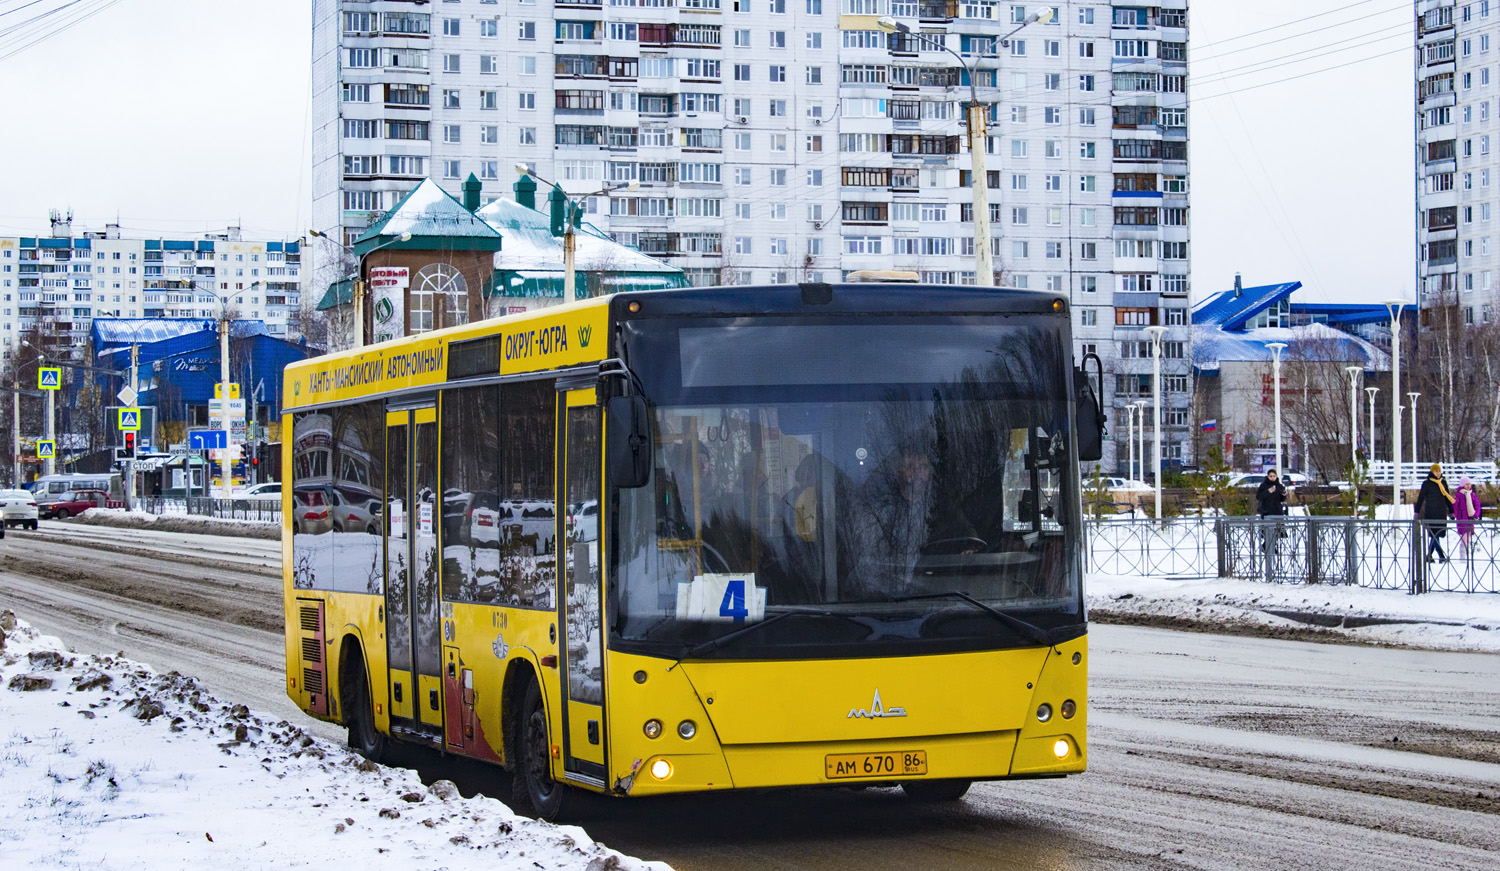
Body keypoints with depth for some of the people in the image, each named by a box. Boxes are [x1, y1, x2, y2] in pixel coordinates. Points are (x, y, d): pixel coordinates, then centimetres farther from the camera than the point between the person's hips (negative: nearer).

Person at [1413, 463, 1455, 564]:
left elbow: (1447, 499, 19)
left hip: (1441, 513, 5)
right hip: (1431, 513, -5)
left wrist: (1451, 512, 18)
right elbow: (1420, 498, 1)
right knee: (1435, 534, -11)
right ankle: (1441, 555, -15)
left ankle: (1429, 555, 14)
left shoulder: (1443, 484, 13)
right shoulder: (1427, 484, -1)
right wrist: (1416, 512, -1)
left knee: (1435, 535, 5)